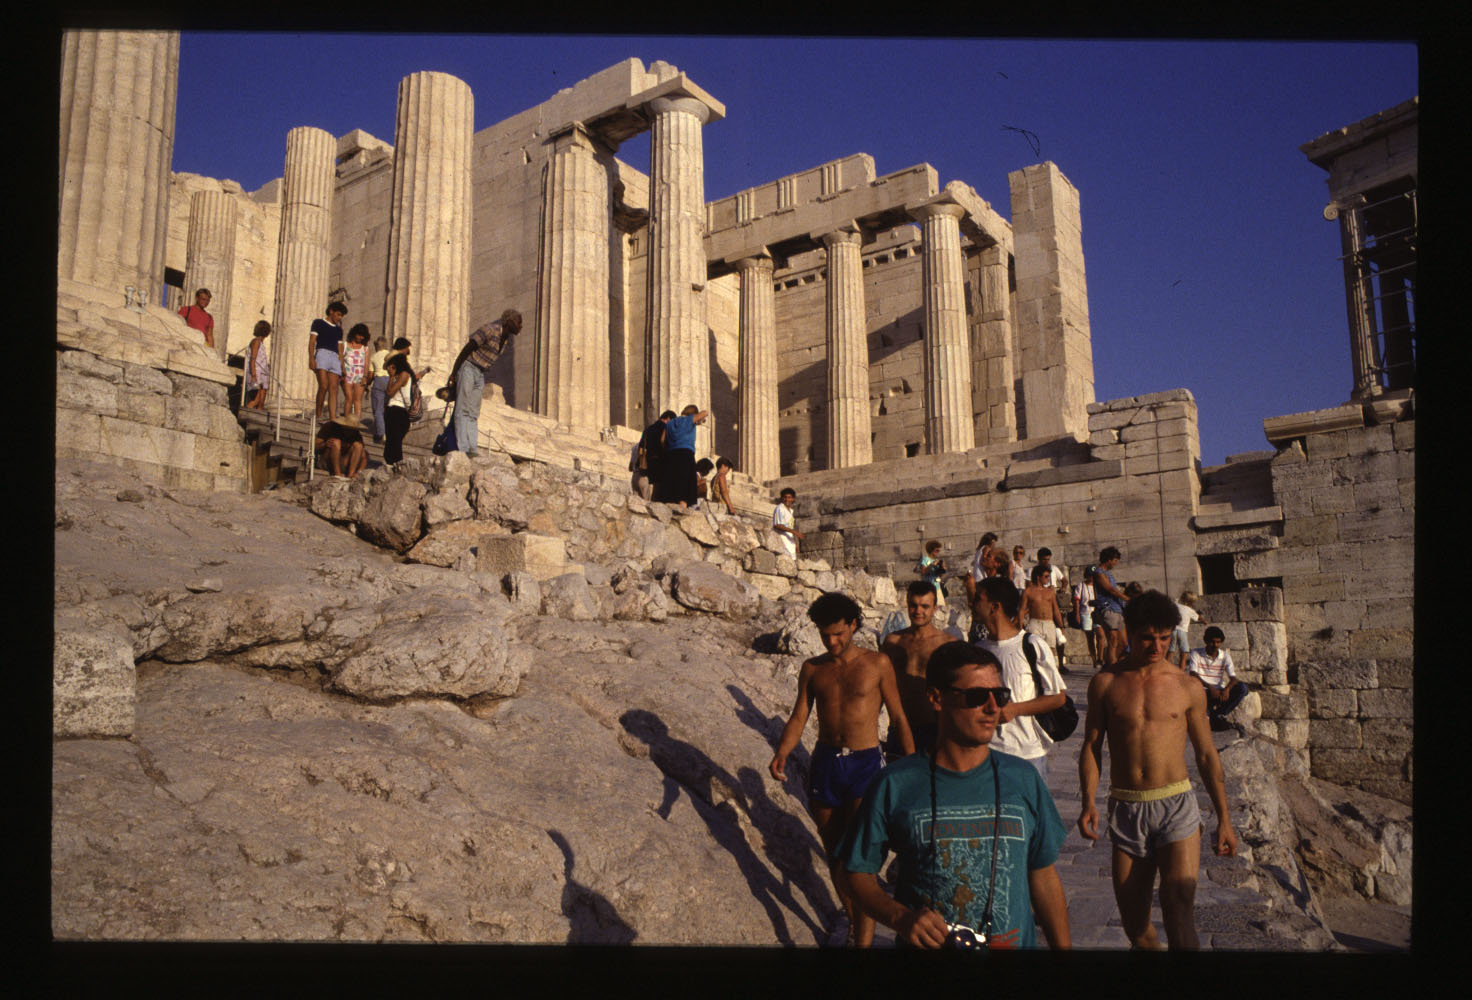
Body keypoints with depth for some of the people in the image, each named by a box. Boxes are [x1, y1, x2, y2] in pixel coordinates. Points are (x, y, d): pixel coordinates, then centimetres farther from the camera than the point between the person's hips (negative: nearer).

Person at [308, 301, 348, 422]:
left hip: (335, 358, 4)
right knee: (324, 386, -21)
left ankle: (333, 419, -18)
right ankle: (319, 415, -14)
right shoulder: (318, 323, 13)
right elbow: (312, 342, 3)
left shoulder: (338, 330, 27)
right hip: (322, 353, -4)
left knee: (334, 389, -9)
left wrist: (342, 367, 15)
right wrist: (311, 358, -12)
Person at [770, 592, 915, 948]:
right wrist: (781, 754, -12)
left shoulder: (877, 664, 0)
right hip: (825, 763, 4)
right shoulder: (812, 669, 8)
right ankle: (852, 922, 31)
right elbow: (799, 717, 5)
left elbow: (898, 719, 4)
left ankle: (863, 939, -11)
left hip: (865, 763, -4)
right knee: (835, 852, 12)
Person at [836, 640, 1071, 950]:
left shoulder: (1023, 780, -4)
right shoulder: (896, 785, -12)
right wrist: (899, 917, -20)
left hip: (1016, 941, 2)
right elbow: (853, 870, -5)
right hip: (928, 943, -2)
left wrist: (1063, 946, 1)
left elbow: (1044, 877, 4)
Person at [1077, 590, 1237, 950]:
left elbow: (1206, 754, 10)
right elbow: (1091, 746, 5)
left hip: (1177, 805, -1)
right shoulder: (1106, 682, 2)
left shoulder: (1187, 687, 3)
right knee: (1134, 923, 7)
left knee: (1179, 913, -16)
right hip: (1126, 809, 1)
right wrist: (1088, 802, -8)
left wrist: (1224, 818, 8)